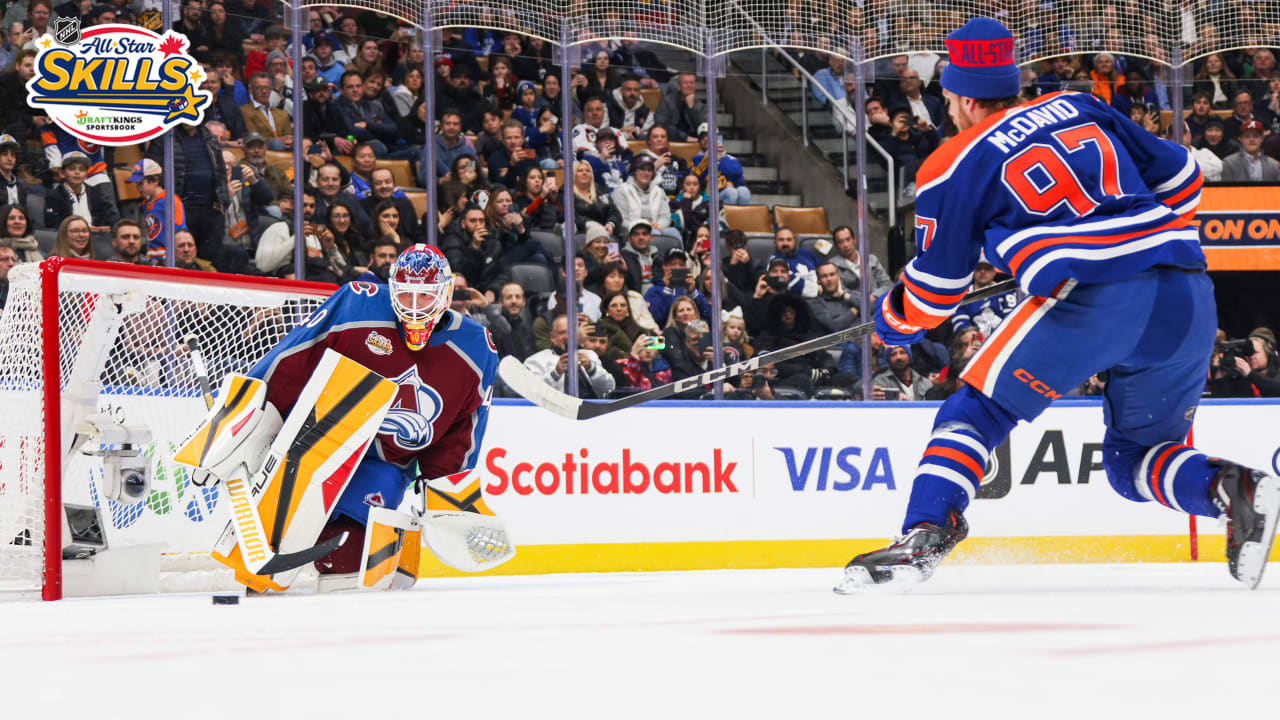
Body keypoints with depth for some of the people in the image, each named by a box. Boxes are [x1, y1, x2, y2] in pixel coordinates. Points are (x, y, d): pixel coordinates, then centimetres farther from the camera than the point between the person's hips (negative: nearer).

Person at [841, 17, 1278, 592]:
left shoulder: (953, 169, 11)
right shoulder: (1080, 108, 24)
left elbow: (937, 290, 16)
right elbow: (1180, 178, 25)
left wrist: (896, 319, 37)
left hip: (1093, 301, -5)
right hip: (1188, 298, 5)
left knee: (976, 412, 9)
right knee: (1133, 457, 20)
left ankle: (923, 537, -10)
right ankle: (1232, 489, -8)